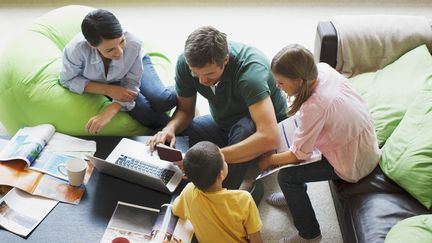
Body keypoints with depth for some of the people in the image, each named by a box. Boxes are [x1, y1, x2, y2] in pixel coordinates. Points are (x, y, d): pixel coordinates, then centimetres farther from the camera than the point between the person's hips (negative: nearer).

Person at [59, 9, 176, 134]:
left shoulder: (133, 43, -39)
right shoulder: (76, 49, -40)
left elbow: (131, 83, -28)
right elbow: (67, 80, -21)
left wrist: (108, 113, -43)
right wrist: (108, 90, -32)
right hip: (103, 83, 0)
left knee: (163, 100, -24)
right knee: (146, 114, -23)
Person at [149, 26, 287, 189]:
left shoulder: (250, 69, -37)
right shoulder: (186, 62, -20)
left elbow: (269, 138, -46)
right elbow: (185, 110, -5)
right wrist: (170, 128, -28)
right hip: (223, 122, 5)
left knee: (245, 128, -39)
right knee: (167, 141, -12)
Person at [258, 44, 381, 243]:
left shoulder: (314, 107, -35)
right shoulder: (323, 69, -14)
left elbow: (299, 154, -21)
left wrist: (267, 161, -7)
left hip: (355, 164, -9)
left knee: (286, 176, -8)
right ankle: (294, 195, 34)